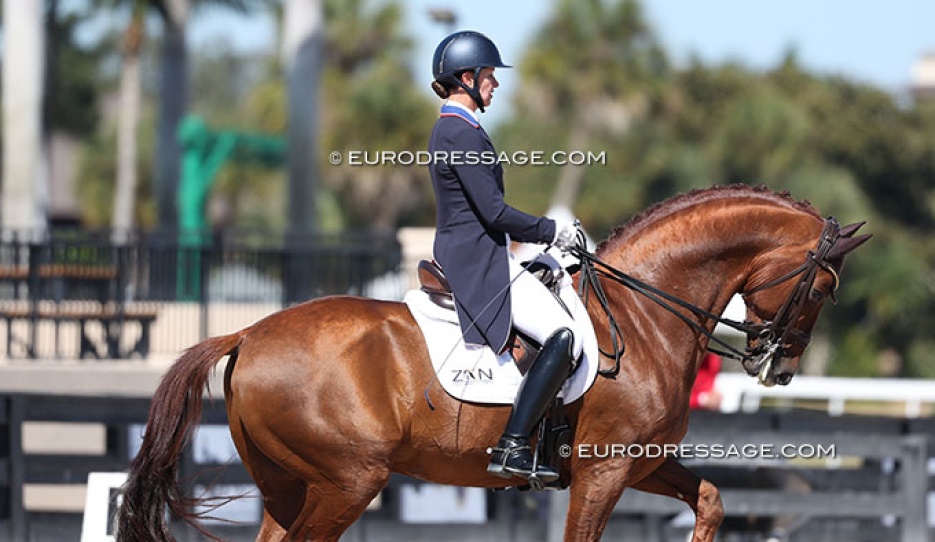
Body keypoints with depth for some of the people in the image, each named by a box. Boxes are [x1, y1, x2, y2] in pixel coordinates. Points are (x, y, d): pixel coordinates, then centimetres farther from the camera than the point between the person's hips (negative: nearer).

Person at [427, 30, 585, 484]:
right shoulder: (462, 134, -17)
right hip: (478, 263, -11)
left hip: (464, 258, 11)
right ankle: (512, 447, -24)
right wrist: (552, 232, -8)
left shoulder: (449, 129, 17)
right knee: (565, 336, -20)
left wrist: (548, 231, 17)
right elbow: (494, 213, -20)